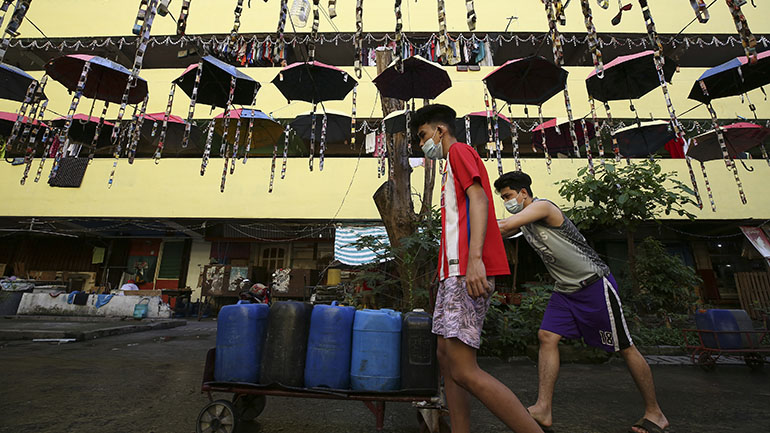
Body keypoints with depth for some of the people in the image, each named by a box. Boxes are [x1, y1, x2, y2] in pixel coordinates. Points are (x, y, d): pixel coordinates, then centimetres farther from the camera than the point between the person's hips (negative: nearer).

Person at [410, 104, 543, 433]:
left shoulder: (459, 151, 3)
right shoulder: (452, 167, 30)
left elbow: (478, 199, -14)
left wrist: (474, 257, -26)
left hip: (467, 271, -11)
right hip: (455, 271, 11)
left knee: (464, 371, -12)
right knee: (446, 357, 11)